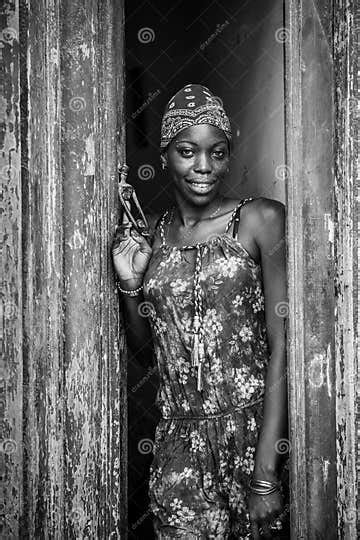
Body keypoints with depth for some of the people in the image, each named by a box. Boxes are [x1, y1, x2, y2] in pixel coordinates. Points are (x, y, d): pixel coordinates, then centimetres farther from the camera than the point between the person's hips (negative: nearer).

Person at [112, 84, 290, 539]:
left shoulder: (261, 220, -5)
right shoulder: (148, 233, 7)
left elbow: (281, 345, -10)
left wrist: (266, 474, -15)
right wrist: (131, 284, -4)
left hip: (254, 429, -2)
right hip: (180, 440, 3)